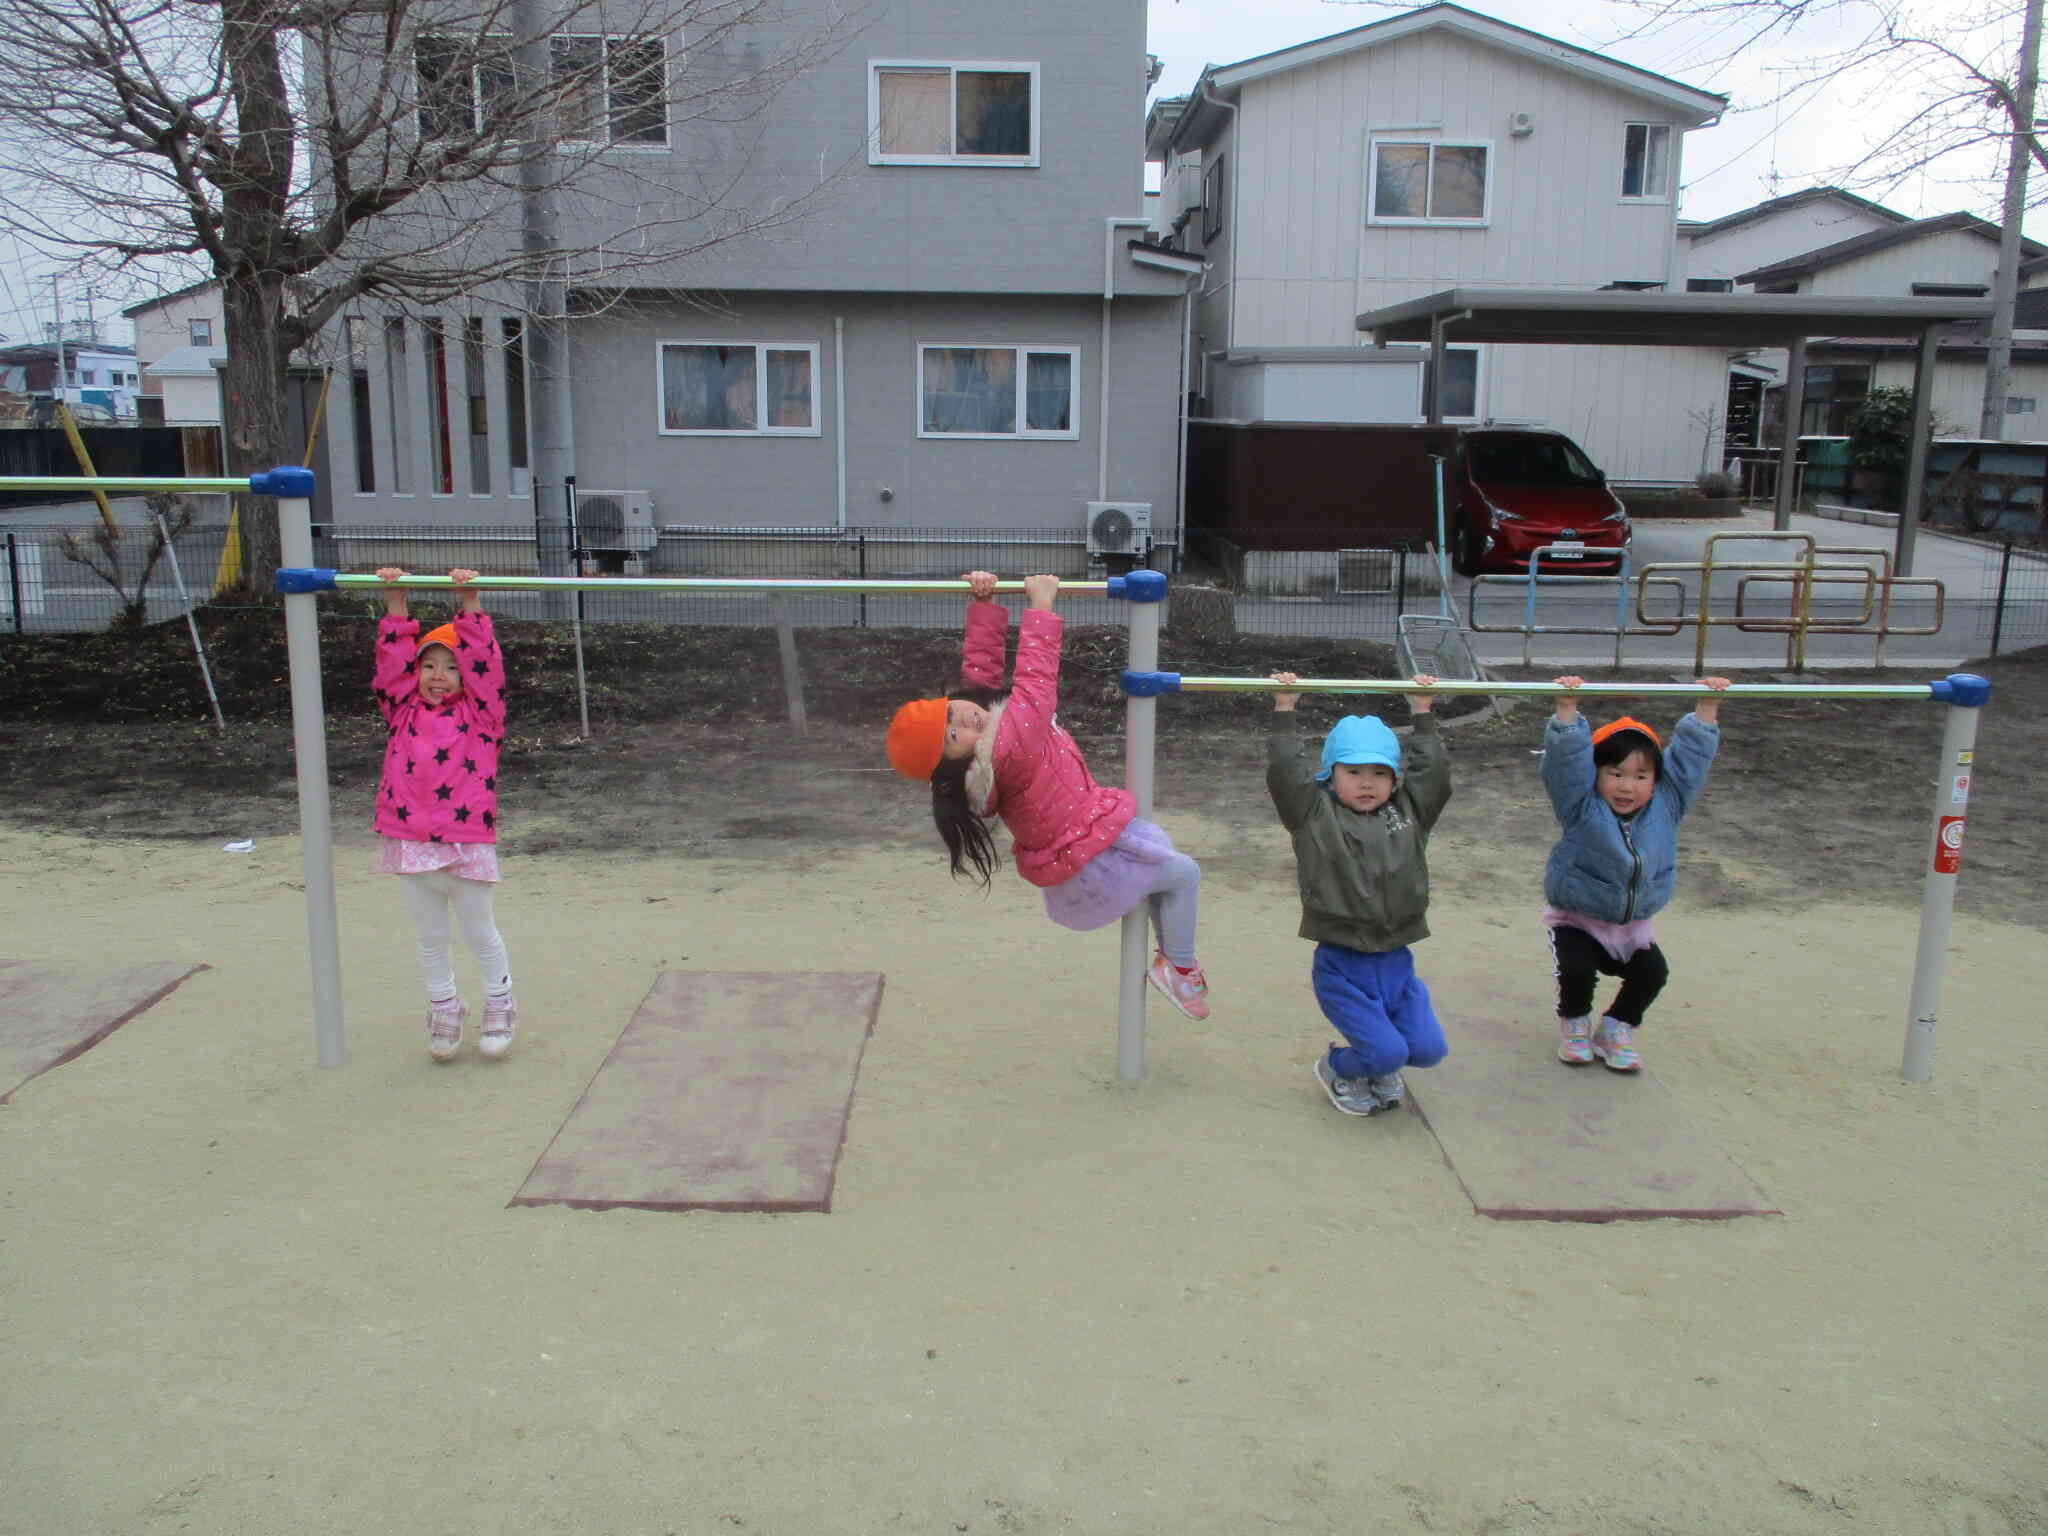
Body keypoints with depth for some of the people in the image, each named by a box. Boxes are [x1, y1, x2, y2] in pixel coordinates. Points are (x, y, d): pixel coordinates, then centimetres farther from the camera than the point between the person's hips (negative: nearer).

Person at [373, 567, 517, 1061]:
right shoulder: (404, 712, 7)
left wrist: (471, 605, -15)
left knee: (480, 933, 11)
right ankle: (443, 1009, 32)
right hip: (410, 843, 3)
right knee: (431, 938, 16)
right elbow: (392, 659, 0)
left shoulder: (480, 713, -2)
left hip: (466, 844, -3)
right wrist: (395, 605, -5)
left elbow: (484, 662, -11)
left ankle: (500, 1005, 29)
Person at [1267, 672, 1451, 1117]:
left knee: (1428, 1048, 0)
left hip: (1396, 962, 5)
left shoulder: (1409, 814, 9)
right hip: (1342, 966, -5)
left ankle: (1378, 1065, 33)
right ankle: (1337, 1069, 21)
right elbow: (1284, 773, -11)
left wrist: (1423, 715, 15)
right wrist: (1284, 713, -9)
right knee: (1388, 1052, -12)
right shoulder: (1316, 816, -3)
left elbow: (1433, 770, 12)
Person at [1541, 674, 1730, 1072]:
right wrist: (1567, 707, -38)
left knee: (1652, 972, -13)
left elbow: (1691, 755, -4)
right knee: (1577, 970, -25)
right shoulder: (1582, 808, -17)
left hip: (1632, 925, 4)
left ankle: (1616, 1029, 13)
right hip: (1577, 920, -4)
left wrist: (1707, 706, -8)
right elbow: (1567, 757, -29)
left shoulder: (1664, 807, -6)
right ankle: (1574, 1024, 7)